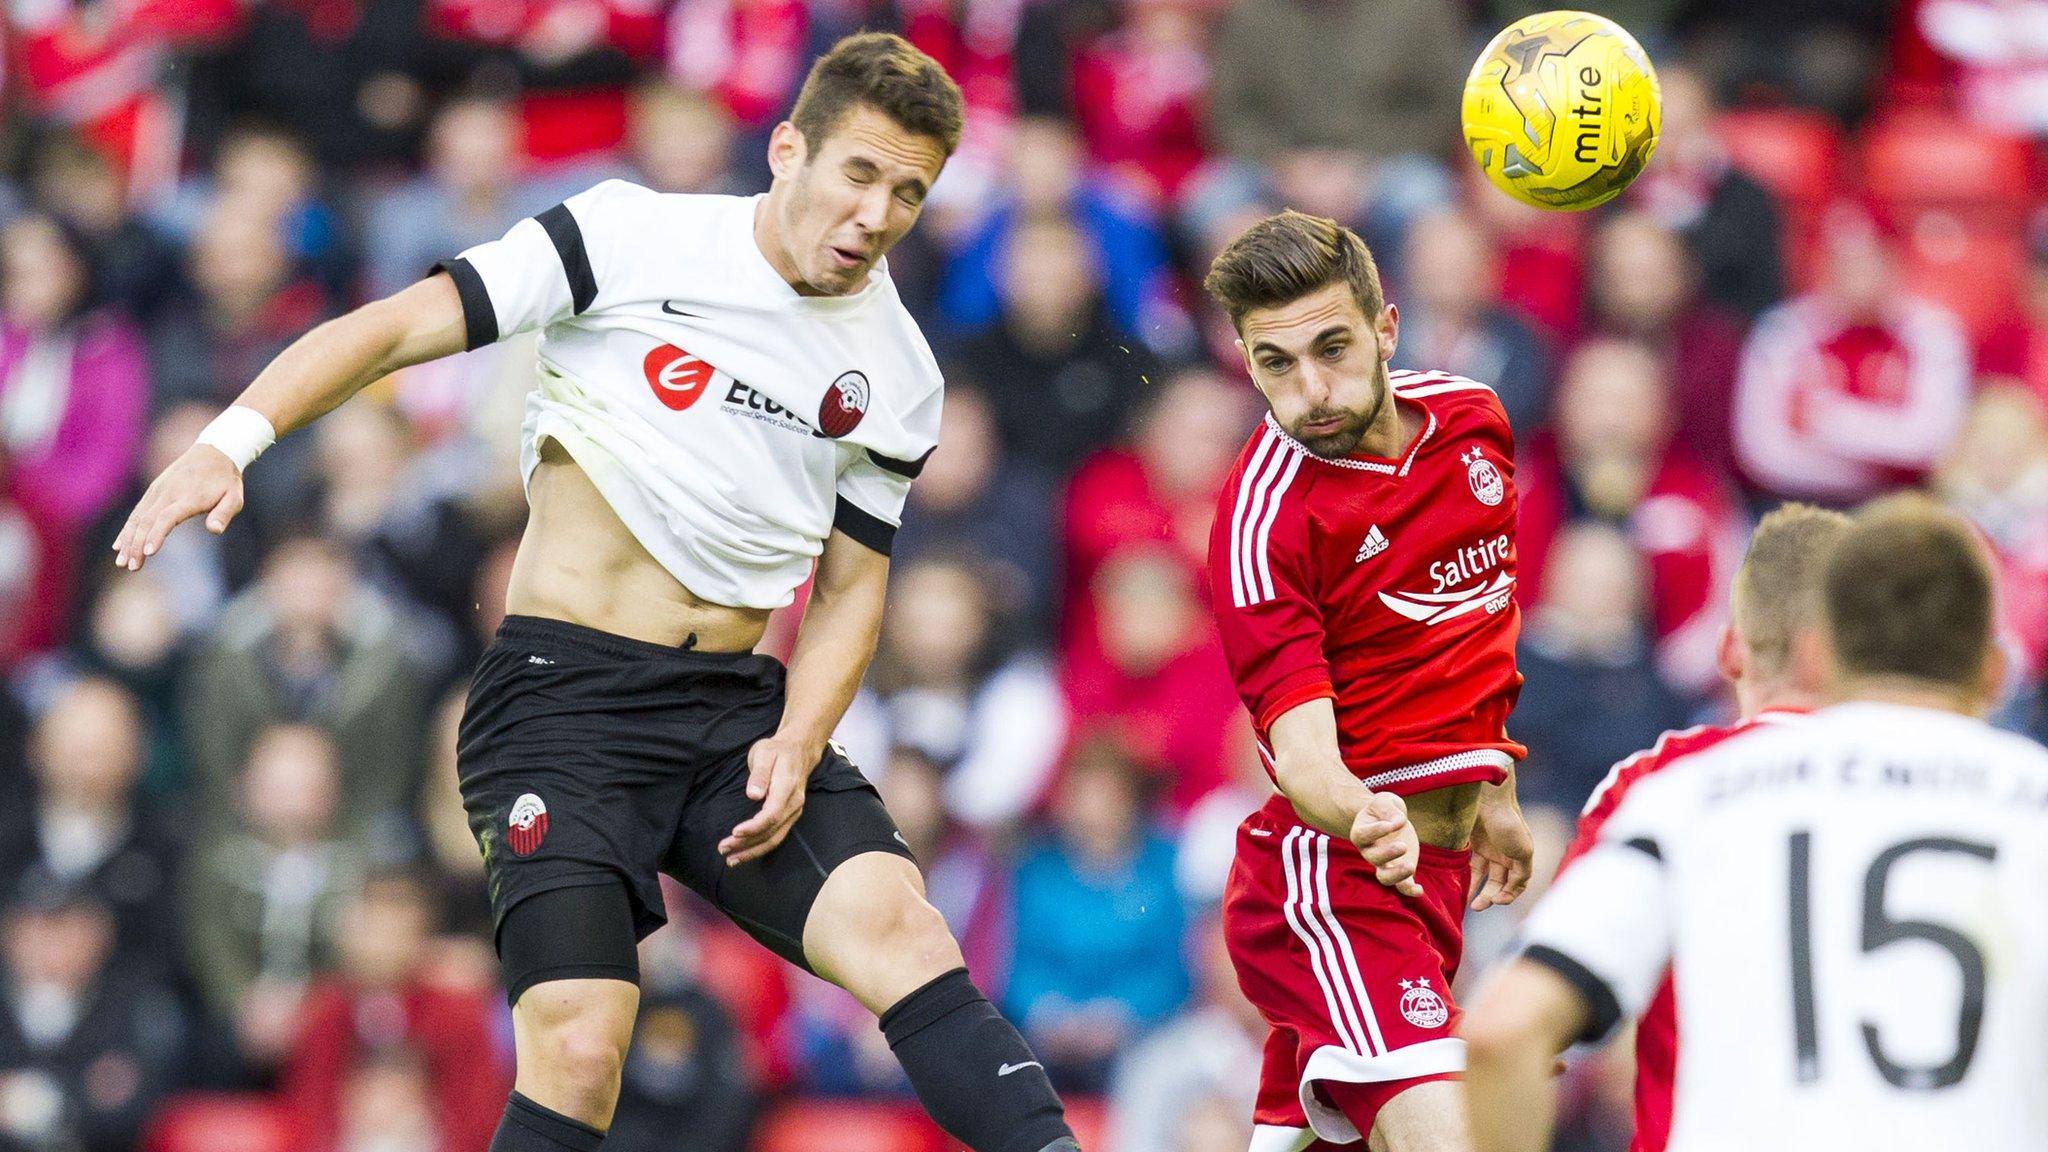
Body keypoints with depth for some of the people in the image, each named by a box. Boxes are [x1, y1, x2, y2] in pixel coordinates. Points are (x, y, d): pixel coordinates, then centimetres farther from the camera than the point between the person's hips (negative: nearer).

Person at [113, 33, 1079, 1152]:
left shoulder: (897, 375, 8)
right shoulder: (633, 236, -6)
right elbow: (401, 325, -7)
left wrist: (797, 744, -3)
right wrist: (231, 439, -21)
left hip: (739, 706, 4)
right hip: (564, 693, -4)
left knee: (899, 927, -20)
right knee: (579, 1049, -17)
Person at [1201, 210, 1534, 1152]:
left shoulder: (1470, 414, 4)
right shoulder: (1265, 518, -18)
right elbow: (1302, 752, -25)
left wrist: (1493, 786, 27)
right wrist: (1367, 819, -46)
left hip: (1437, 863, 7)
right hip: (1332, 874, -7)